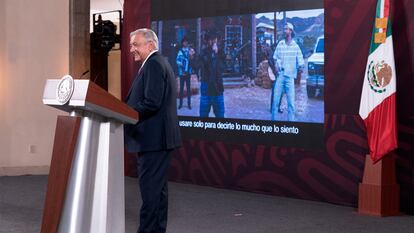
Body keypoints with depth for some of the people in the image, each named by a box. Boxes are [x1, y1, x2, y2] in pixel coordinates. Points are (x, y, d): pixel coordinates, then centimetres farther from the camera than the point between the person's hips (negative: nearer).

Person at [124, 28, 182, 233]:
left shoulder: (153, 65, -13)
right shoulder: (159, 63, 20)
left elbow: (151, 103, -22)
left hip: (153, 138, -11)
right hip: (158, 138, 11)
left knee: (150, 188, -10)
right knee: (158, 187, 14)